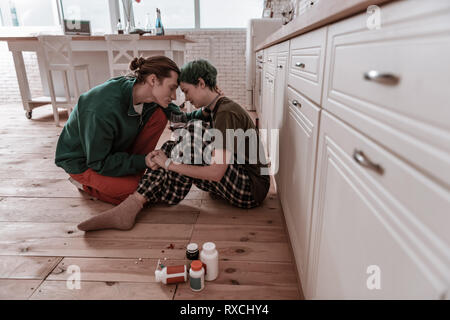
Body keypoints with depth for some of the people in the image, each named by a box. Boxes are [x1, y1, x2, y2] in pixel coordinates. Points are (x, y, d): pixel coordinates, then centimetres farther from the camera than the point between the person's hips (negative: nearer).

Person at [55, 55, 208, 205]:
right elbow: (99, 162, -27)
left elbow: (180, 117, -4)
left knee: (159, 115, -13)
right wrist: (144, 161, -32)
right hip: (83, 161, -7)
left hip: (114, 152, 7)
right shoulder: (103, 108, -37)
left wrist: (203, 113, -22)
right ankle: (85, 183, 2)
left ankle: (136, 177, -3)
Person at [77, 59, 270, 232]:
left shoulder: (226, 112, -18)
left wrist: (170, 164, -19)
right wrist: (165, 158, -11)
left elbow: (216, 173, -25)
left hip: (252, 189, -9)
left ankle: (135, 203, -18)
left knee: (195, 131, -23)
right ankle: (132, 206, -11)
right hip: (236, 181, 9)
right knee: (172, 149, -1)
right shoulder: (212, 110, 12)